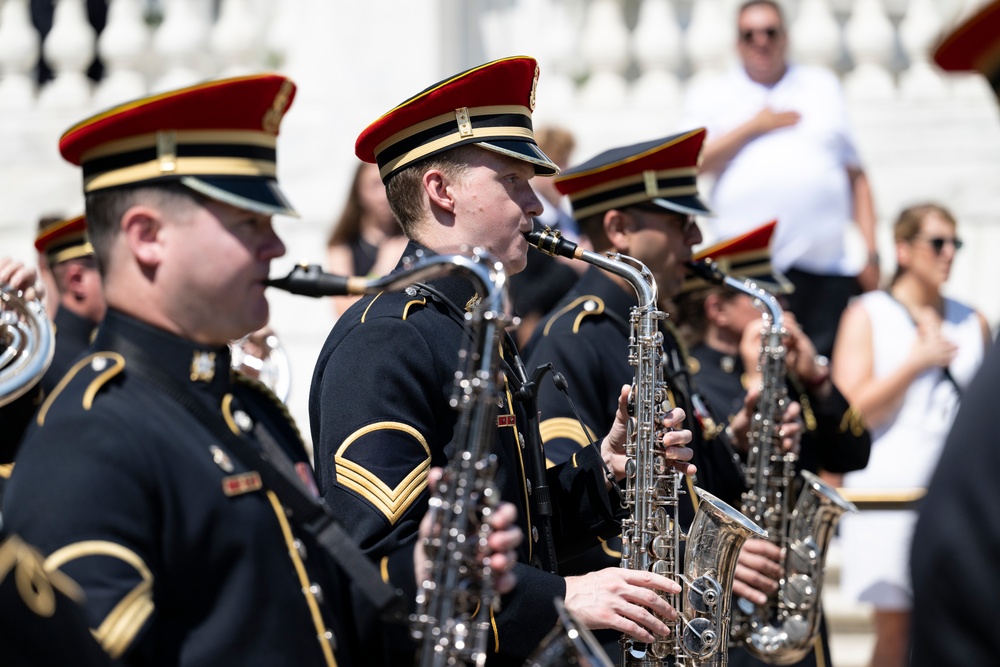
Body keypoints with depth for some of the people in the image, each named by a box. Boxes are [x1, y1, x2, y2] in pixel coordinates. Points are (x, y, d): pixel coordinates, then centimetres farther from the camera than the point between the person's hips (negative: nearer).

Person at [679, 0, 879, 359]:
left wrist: (871, 253, 8)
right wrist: (754, 127, -2)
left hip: (830, 270, 2)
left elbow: (856, 176, 17)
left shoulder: (823, 87, 19)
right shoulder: (710, 96, 14)